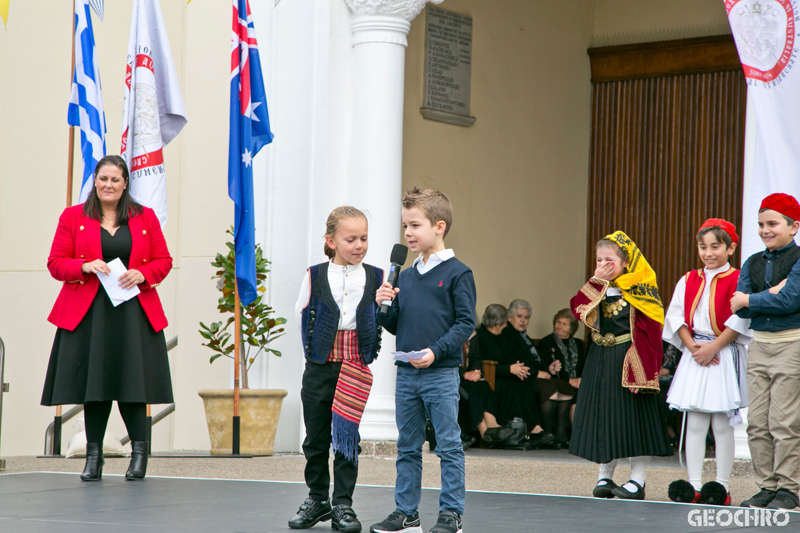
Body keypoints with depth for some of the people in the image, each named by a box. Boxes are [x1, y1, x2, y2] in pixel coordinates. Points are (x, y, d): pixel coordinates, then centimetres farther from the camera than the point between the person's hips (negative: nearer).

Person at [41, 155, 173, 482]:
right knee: (93, 383, -1)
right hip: (88, 313, 0)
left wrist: (142, 275, -9)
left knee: (132, 380, -4)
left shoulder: (145, 218, 10)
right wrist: (85, 267, -14)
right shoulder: (73, 217, 7)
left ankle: (140, 451, 7)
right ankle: (94, 455, 6)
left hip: (134, 313, 0)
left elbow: (163, 262, 10)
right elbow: (56, 263, 4)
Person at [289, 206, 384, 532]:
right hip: (319, 367, 1)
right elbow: (301, 315, 9)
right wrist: (316, 346, 6)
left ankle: (343, 505, 6)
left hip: (355, 370, -1)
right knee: (316, 437, 8)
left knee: (347, 437, -1)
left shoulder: (375, 278, 1)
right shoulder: (315, 276, 0)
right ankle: (317, 499, 21)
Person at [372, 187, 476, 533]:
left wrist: (436, 350, -20)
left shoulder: (457, 273, -6)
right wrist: (383, 307, -2)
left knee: (449, 446, -1)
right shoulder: (405, 277, 13)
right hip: (406, 374, 6)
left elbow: (465, 323, -10)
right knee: (407, 448, 11)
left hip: (441, 374, -6)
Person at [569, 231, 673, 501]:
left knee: (632, 415, -2)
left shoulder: (639, 291, -9)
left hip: (626, 359, -6)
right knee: (603, 413, 9)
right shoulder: (597, 289, 10)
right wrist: (596, 282, -10)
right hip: (601, 360, 6)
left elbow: (647, 330, -12)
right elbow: (579, 310, -4)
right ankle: (605, 476, 18)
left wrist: (640, 365, -19)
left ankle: (637, 480, 5)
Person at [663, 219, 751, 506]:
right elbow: (676, 316, 8)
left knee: (722, 424, -1)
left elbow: (739, 321, -11)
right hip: (695, 356, 4)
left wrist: (712, 348, -14)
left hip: (725, 357, -4)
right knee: (694, 423, 3)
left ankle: (722, 486, 6)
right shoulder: (688, 281, 10)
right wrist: (692, 345, -6)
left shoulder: (737, 281, -5)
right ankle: (694, 486, 6)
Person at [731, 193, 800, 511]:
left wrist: (749, 300, -6)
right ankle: (767, 486, 12)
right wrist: (772, 293, -13)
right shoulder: (752, 263, 11)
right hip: (759, 344, 6)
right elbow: (739, 308, 1)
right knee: (757, 422, 5)